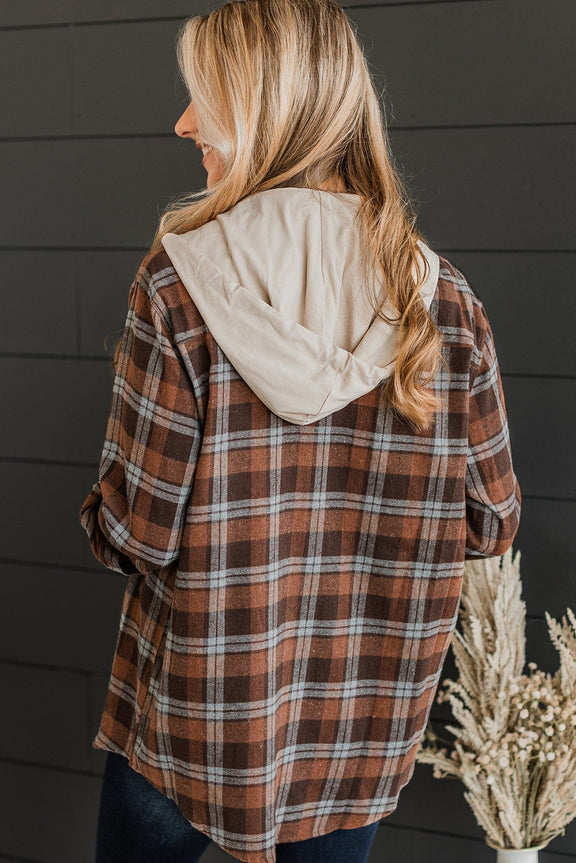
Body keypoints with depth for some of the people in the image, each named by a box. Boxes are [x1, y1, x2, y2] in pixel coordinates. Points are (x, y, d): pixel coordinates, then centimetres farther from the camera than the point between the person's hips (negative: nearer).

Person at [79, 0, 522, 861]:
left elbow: (133, 534, -17)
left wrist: (102, 518, 6)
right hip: (363, 730, 3)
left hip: (189, 723, -2)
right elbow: (491, 525, -3)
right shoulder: (444, 297, -10)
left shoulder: (180, 281, -19)